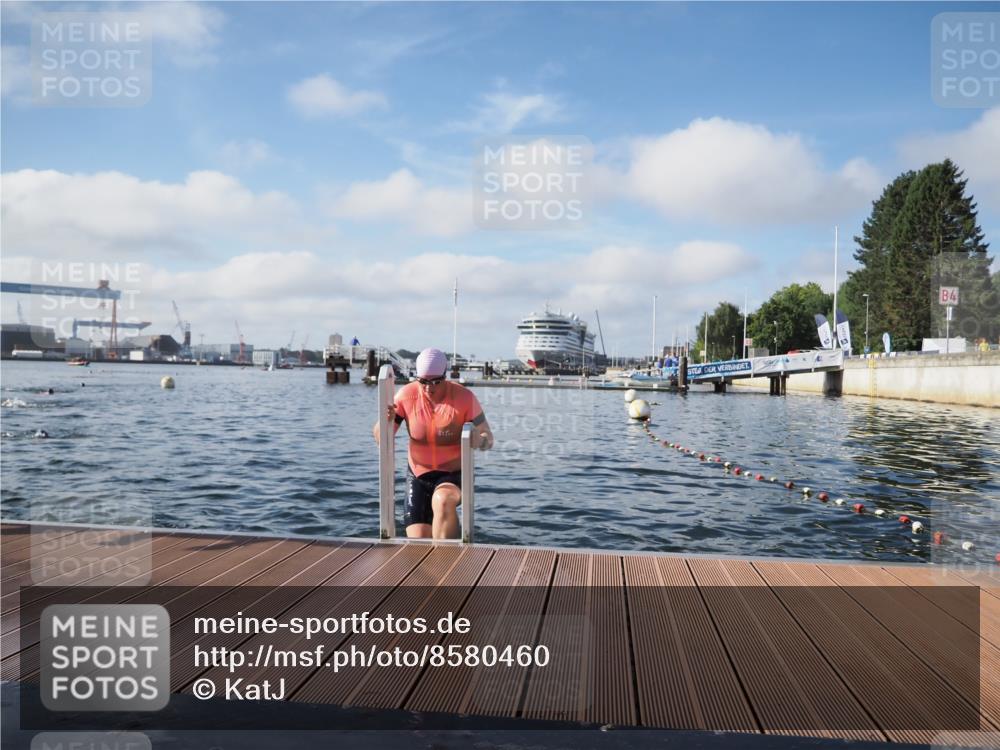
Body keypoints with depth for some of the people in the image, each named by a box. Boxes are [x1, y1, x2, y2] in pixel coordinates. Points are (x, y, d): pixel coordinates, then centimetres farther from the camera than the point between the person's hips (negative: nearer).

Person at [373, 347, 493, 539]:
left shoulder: (465, 398, -14)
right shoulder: (406, 395, -10)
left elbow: (488, 439, -11)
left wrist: (477, 440, -35)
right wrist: (386, 420, -28)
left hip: (453, 474, -3)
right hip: (418, 475, 3)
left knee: (443, 500, -38)